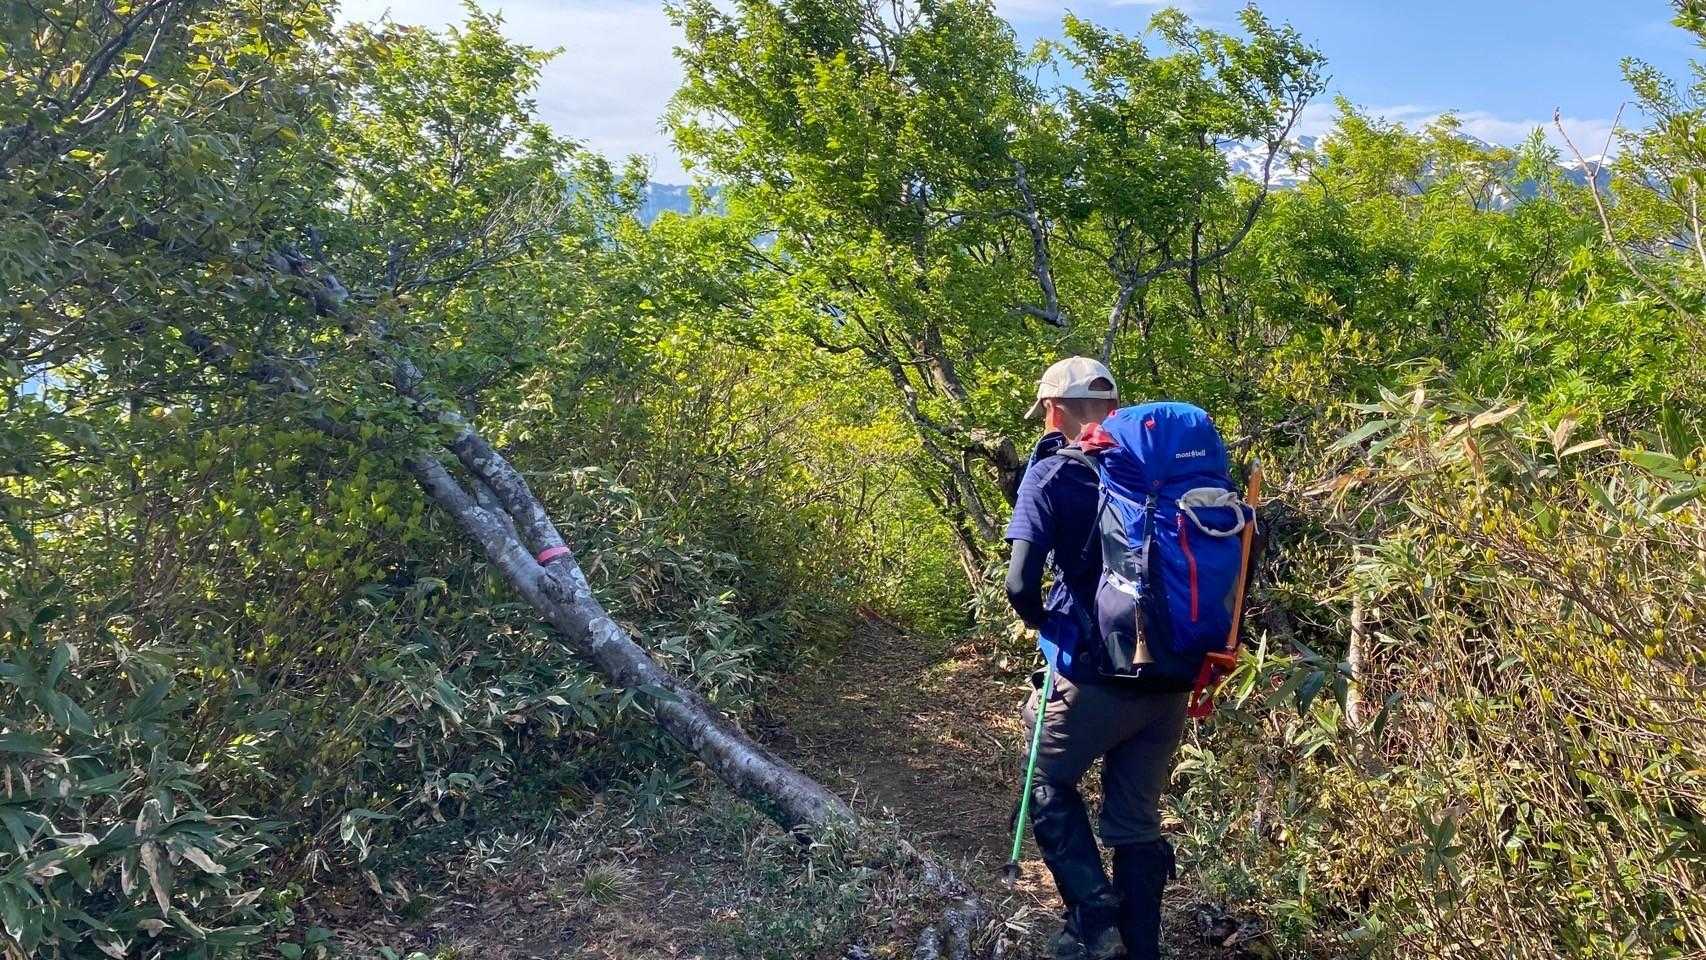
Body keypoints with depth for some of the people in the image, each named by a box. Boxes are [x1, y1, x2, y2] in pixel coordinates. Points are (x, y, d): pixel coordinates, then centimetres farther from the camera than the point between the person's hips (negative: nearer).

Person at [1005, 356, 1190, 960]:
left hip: (1094, 674, -4)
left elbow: (1020, 583, -18)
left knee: (1049, 786, 20)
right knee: (1138, 818, 18)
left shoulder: (1054, 473, -8)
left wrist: (1043, 621, 2)